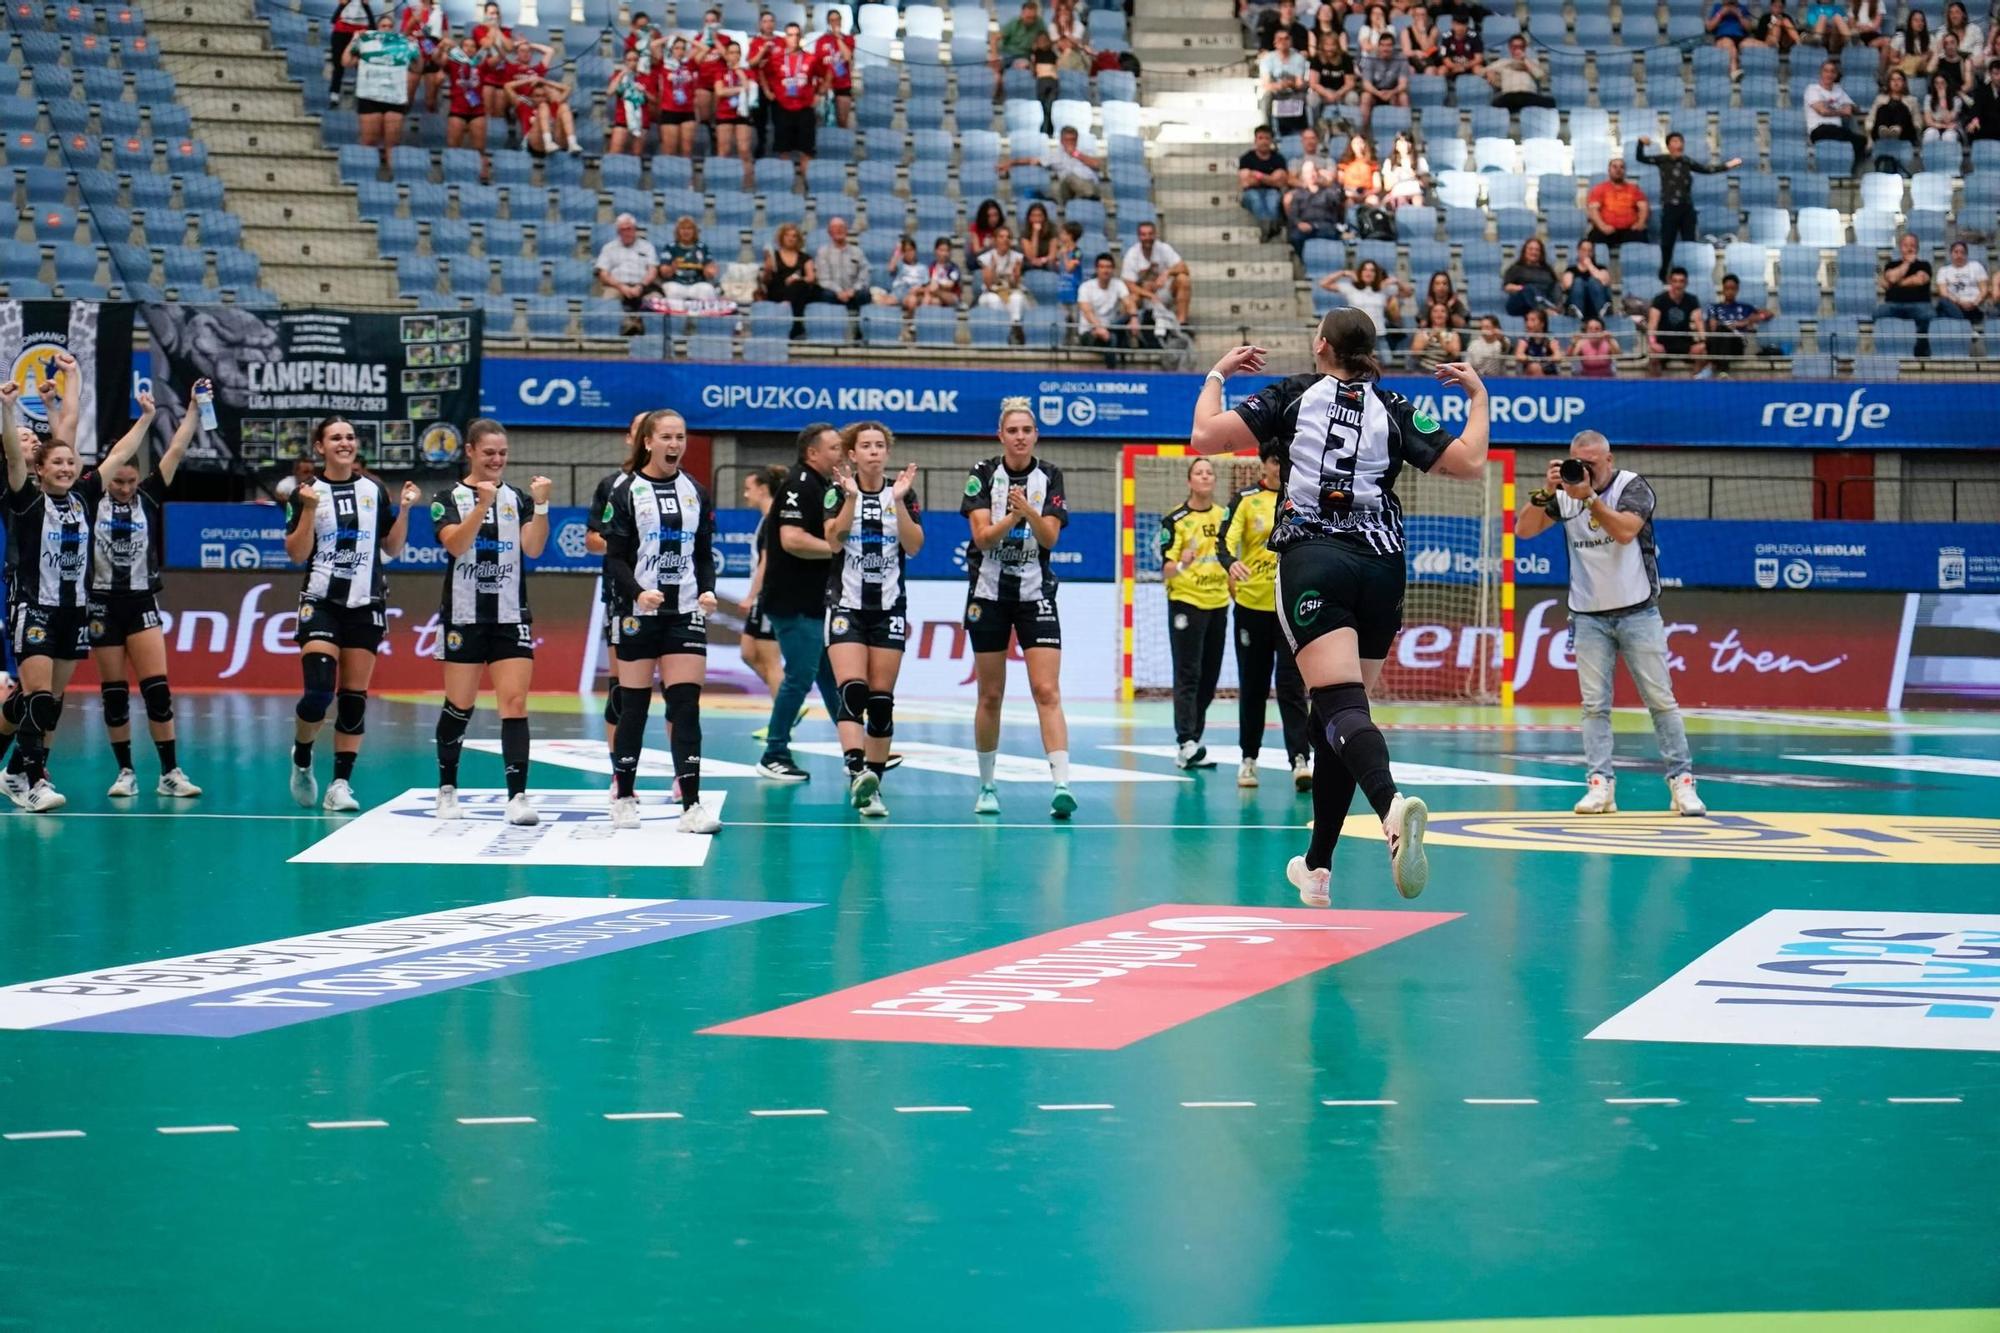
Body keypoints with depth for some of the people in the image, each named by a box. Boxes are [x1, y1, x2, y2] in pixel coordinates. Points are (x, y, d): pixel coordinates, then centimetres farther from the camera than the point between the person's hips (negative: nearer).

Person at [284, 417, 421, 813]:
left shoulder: (374, 490, 8)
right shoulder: (308, 491, 0)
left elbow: (392, 548, 12)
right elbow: (296, 554, -6)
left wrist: (404, 509, 0)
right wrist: (309, 511, -17)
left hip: (366, 605, 3)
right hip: (321, 602, -3)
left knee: (354, 698, 0)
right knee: (319, 691, -15)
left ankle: (341, 782, 4)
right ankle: (301, 757, 12)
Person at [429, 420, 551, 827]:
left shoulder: (519, 498, 5)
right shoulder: (449, 498, -1)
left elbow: (533, 548, -7)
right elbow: (456, 544, -17)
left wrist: (541, 505, -21)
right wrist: (482, 505, -30)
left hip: (511, 618, 1)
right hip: (464, 617, -1)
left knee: (514, 703, -9)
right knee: (459, 707, 6)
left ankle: (517, 796, -12)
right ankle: (447, 789, 23)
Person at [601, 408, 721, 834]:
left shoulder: (695, 493, 10)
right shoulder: (627, 493, -2)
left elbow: (704, 554, 13)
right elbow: (615, 558, -5)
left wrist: (708, 590, -6)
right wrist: (638, 592, -21)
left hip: (685, 612, 3)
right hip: (638, 612, -2)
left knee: (686, 705, -6)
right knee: (633, 704, 3)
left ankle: (691, 805, -9)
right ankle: (624, 797, 16)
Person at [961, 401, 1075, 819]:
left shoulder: (1050, 477, 0)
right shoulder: (983, 475, -3)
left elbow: (1050, 538, -9)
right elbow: (982, 536, -12)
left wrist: (1028, 511, -27)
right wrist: (1010, 517, -29)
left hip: (1036, 593, 0)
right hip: (989, 593, 0)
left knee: (1047, 691, -12)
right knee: (990, 695, 6)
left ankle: (1061, 786, -23)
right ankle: (987, 787, 19)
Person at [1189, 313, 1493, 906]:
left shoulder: (1293, 395, 6)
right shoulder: (1394, 410, 11)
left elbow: (1207, 436, 0)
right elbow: (1470, 463, 8)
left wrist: (1217, 374, 18)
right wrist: (1478, 396, 24)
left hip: (1311, 560, -3)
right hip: (1381, 565, 3)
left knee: (1340, 704, -18)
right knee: (1334, 715, 15)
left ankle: (1391, 804, -49)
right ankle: (1318, 867, 21)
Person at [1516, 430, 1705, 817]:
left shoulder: (1633, 487, -7)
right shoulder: (1564, 494, 3)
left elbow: (1625, 531, -25)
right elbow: (1523, 530, -6)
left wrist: (1589, 497, -32)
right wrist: (1545, 491, -20)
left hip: (1638, 612, -3)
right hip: (1588, 617, 3)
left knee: (1661, 700, -1)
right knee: (1594, 704, -3)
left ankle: (1682, 782, 2)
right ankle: (1601, 785, -4)